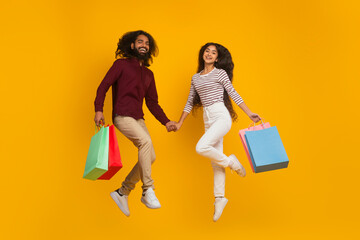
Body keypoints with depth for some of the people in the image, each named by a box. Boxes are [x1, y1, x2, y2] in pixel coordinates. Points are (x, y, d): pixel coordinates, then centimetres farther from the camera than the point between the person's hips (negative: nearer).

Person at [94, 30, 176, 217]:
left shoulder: (148, 74, 21)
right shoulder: (121, 64, 5)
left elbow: (152, 103, 21)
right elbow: (103, 86, -3)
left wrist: (166, 121, 8)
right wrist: (98, 110, -17)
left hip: (138, 118, 7)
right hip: (122, 116, -7)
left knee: (149, 156, -3)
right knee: (146, 140, -29)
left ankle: (122, 193, 11)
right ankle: (148, 191, -23)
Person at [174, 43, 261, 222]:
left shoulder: (220, 73, 2)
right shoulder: (196, 78, 16)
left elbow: (234, 94, 2)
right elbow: (190, 102, 21)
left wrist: (250, 114, -1)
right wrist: (180, 123, 20)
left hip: (221, 116, -5)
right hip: (208, 120, 5)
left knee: (201, 148, -25)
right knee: (216, 161, 5)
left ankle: (230, 161, -1)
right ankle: (219, 198, 13)